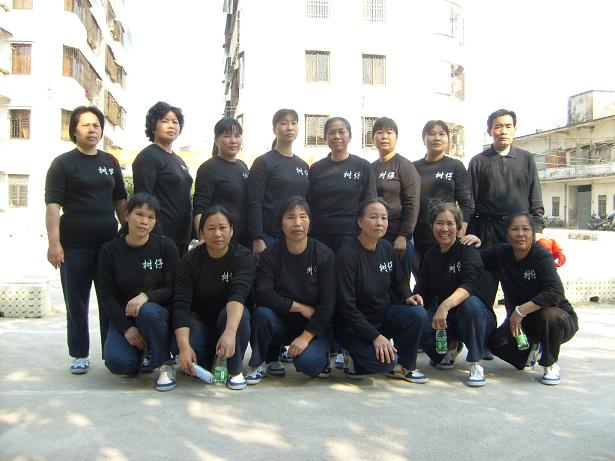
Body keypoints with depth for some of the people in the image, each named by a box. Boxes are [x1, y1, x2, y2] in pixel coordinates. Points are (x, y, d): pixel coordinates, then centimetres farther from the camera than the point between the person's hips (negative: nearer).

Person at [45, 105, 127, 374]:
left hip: (108, 243, 4)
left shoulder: (110, 162, 12)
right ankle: (79, 355, 17)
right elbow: (52, 205, -8)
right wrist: (54, 243, -17)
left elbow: (120, 201, 17)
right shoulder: (63, 163, -1)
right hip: (75, 246, -3)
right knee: (76, 303, 5)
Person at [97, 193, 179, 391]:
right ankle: (140, 354, 11)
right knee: (118, 363, -26)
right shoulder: (109, 250, -1)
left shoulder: (166, 246, -4)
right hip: (123, 317, 1)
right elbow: (107, 297, -2)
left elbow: (172, 290, -7)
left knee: (148, 311, -37)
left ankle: (163, 365, -14)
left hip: (158, 314, -1)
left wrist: (146, 296, -27)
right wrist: (126, 328, -15)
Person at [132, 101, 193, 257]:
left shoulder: (179, 160, 19)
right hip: (161, 237, -8)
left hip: (182, 238, 8)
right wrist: (157, 238, -20)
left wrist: (189, 236, 16)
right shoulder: (148, 157, -6)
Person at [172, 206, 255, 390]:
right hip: (199, 320, 1)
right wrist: (184, 347, -36)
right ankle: (207, 358, 6)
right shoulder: (189, 261, -12)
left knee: (239, 312, -36)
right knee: (178, 346, -31)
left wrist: (230, 332, -51)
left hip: (230, 319, -1)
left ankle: (235, 370, -12)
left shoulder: (244, 257, -16)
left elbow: (238, 294, -33)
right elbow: (180, 305, -21)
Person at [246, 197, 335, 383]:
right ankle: (258, 364, -5)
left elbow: (328, 303, -14)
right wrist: (300, 307, -18)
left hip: (314, 326, -2)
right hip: (281, 323, 2)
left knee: (306, 362, -29)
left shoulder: (324, 255, -10)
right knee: (262, 313, -30)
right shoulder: (271, 254, -7)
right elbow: (262, 295, -18)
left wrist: (306, 336, -20)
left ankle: (321, 356, 8)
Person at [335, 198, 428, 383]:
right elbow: (346, 306, -21)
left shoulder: (386, 247, 0)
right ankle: (354, 360, 5)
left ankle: (404, 366, 1)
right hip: (354, 324, -6)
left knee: (418, 314, -21)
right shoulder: (347, 255, -21)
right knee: (384, 361, -29)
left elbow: (399, 280, 16)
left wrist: (408, 297, -7)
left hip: (384, 314, 7)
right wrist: (375, 336, -24)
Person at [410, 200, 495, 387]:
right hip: (443, 316, 4)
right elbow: (422, 288, 1)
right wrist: (415, 297, -24)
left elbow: (470, 284, -30)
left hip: (478, 318, -4)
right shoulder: (431, 254, 5)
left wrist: (445, 305, -47)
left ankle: (475, 364, -19)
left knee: (470, 304, -38)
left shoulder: (467, 249, -13)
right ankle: (450, 347, 8)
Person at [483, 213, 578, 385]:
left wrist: (520, 310, -32)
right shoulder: (501, 253, -7)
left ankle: (550, 365, -9)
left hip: (560, 319, -4)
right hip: (519, 321, 4)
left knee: (549, 315, -38)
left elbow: (555, 293, -33)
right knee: (496, 342, -21)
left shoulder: (541, 256, -21)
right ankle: (532, 351, 15)